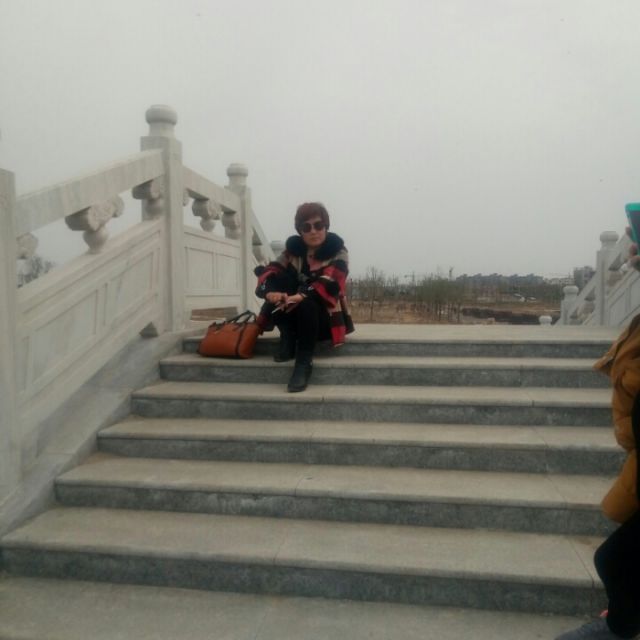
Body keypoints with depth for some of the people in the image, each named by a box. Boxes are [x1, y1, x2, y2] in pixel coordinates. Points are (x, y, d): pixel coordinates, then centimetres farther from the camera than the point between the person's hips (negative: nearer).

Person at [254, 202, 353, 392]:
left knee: (306, 305, -36)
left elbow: (330, 283, -27)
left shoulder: (337, 252, -8)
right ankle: (288, 338, -15)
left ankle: (305, 361, -27)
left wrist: (302, 296, -44)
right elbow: (269, 273, -13)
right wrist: (270, 292, -36)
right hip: (295, 315, 4)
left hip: (324, 317, -4)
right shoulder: (292, 249, 2)